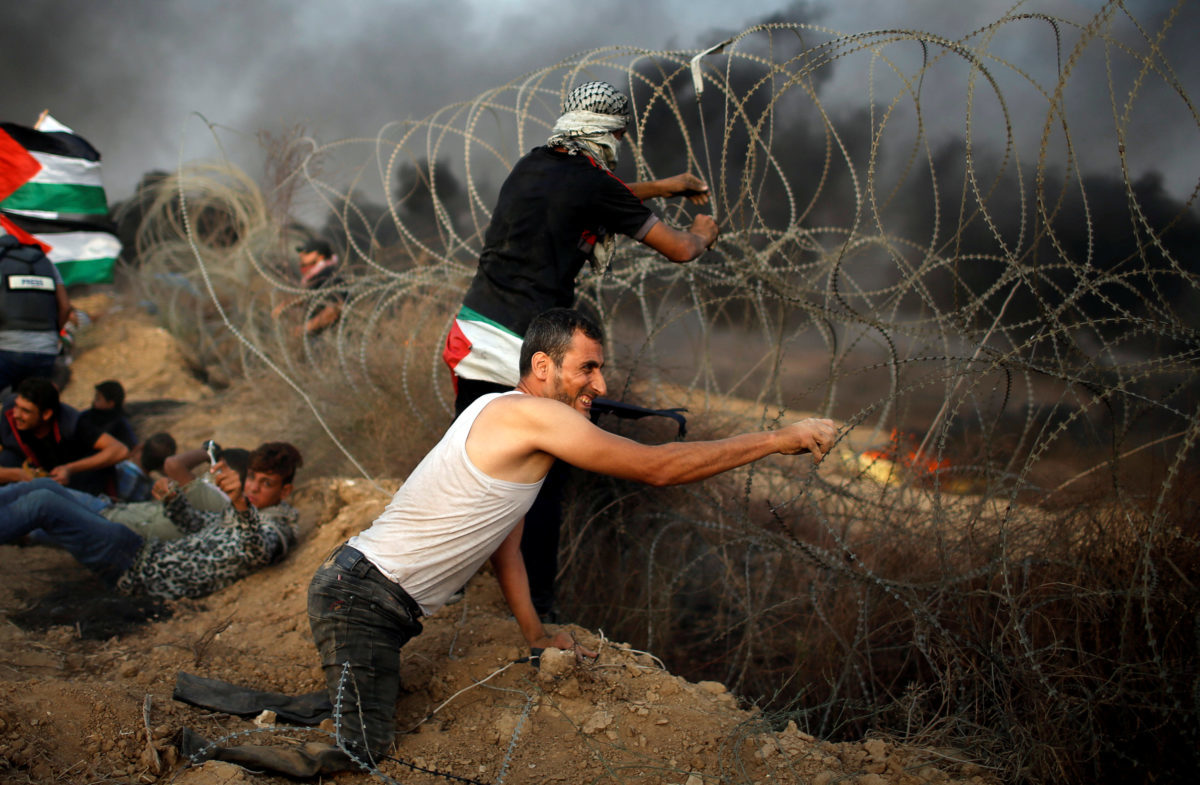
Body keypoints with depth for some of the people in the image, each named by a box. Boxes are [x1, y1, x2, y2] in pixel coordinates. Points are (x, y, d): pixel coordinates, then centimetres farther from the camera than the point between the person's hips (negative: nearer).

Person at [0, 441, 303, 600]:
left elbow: (256, 553, -36)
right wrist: (173, 497, 9)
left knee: (43, 502, -16)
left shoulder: (274, 529, -12)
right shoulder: (247, 513, 17)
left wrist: (240, 502, -54)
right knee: (44, 486, 8)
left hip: (141, 568, -9)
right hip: (152, 551, 9)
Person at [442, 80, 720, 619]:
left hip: (473, 335, 7)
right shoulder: (594, 184, -9)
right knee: (542, 483, 7)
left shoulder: (532, 165, 11)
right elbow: (680, 250, -1)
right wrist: (702, 232, 22)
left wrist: (660, 186, 41)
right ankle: (537, 609, 16)